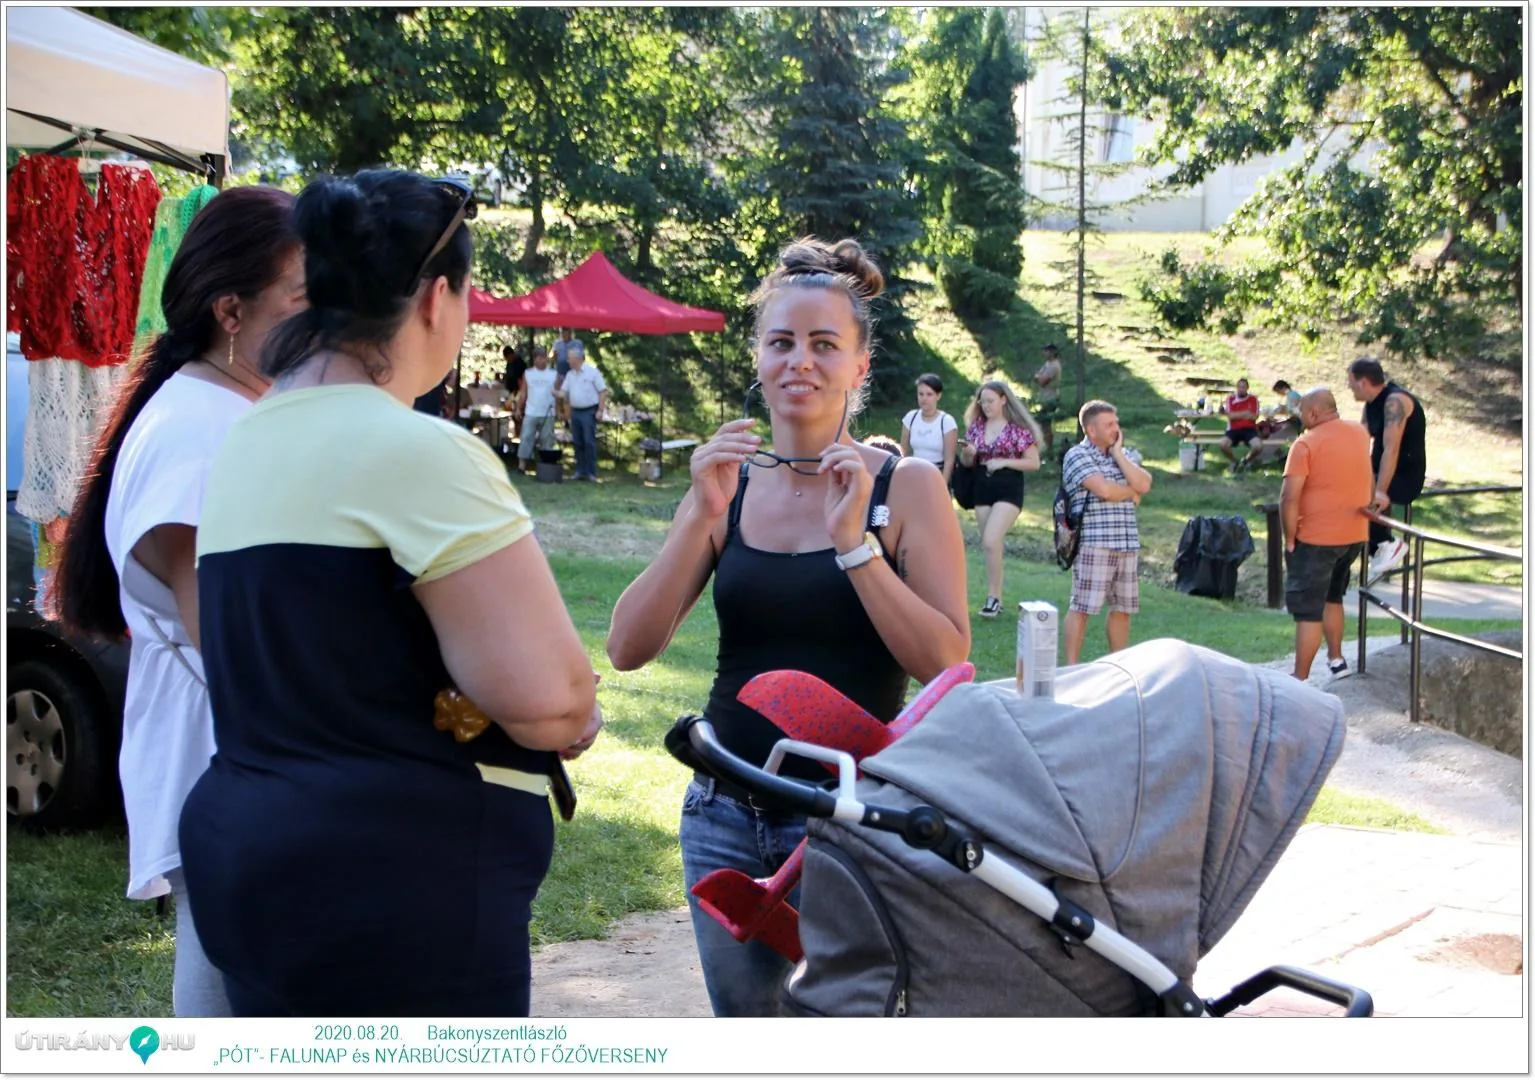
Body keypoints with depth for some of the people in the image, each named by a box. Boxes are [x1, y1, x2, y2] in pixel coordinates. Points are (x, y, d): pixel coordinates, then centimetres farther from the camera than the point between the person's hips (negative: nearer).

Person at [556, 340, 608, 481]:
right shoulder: (570, 374, 11)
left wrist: (600, 410, -13)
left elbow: (603, 391, -7)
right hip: (575, 411, 6)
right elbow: (564, 391, 12)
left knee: (589, 442, -7)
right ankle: (580, 471, 14)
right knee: (578, 442, 8)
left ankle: (591, 473, -4)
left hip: (589, 411, -6)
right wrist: (557, 393, -11)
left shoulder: (592, 372, -7)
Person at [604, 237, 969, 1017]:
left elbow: (946, 664, -15)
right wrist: (701, 517, -16)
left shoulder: (905, 485, -5)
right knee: (740, 1016, 15)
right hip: (726, 814, 4)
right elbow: (628, 649, -6)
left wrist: (854, 541, -21)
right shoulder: (728, 486, 4)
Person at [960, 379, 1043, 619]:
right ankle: (997, 599, 18)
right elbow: (966, 462, 15)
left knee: (990, 542, -19)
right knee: (990, 546, 9)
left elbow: (1034, 463, -7)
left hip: (1009, 488, -6)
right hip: (982, 487, 6)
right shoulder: (976, 426, 8)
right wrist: (967, 453, -8)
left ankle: (992, 597, -9)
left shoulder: (1018, 428, -7)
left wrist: (1004, 462, -17)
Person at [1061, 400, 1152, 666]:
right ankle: (1071, 667, 0)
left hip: (1127, 544, 7)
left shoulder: (1122, 455, 18)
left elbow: (1144, 484, 1)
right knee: (1082, 606, -4)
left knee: (1123, 608, 11)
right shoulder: (1078, 455, -5)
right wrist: (1131, 493, 1)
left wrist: (1118, 453, 0)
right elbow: (1104, 490, -18)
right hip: (1093, 544, -7)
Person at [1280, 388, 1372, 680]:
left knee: (1307, 610, -2)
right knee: (1332, 597, 26)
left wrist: (1289, 538, -11)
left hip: (1316, 538, -7)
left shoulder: (1306, 444, -16)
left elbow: (1289, 497, -21)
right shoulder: (1360, 433, 6)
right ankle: (1336, 659, 32)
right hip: (1356, 535, 7)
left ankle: (1301, 680, -2)